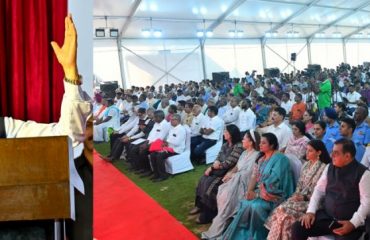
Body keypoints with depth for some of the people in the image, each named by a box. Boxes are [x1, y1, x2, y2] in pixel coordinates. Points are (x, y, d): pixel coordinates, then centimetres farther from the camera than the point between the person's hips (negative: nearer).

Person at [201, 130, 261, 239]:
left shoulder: (256, 155, -9)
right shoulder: (244, 153, 18)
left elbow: (248, 173, -13)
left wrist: (232, 175, -9)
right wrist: (230, 173, -1)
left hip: (244, 182, -8)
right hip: (236, 179, 8)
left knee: (226, 195, -21)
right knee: (221, 192, -13)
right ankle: (221, 221, -5)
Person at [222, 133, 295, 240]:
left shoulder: (279, 159, -10)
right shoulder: (261, 159, 14)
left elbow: (273, 182, -18)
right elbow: (254, 176, 9)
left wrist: (256, 193, -16)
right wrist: (250, 191, -9)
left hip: (274, 195, -6)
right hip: (259, 192, 6)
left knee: (256, 206, -31)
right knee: (245, 204, -21)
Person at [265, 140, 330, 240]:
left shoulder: (323, 168, -10)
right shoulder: (306, 165, 13)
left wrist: (304, 197, -17)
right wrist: (296, 194, -2)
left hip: (311, 201, -6)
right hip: (301, 197, 7)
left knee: (284, 211, -24)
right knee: (279, 210, -18)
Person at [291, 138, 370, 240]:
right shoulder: (329, 167, 6)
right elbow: (319, 190, 9)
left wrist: (353, 223, -21)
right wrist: (311, 211, -3)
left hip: (348, 222, -4)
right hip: (326, 216, 5)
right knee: (297, 227, -12)